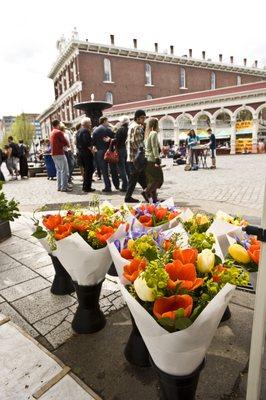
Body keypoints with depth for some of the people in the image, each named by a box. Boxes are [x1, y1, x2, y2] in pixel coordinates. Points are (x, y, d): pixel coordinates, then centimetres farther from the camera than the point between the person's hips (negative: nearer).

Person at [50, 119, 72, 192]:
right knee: (64, 171, -7)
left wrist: (63, 144, 7)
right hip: (60, 153, -9)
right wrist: (67, 144, 11)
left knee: (59, 170, 13)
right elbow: (65, 142, -8)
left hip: (54, 154, 9)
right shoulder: (59, 132, -10)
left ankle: (59, 186, 14)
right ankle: (64, 187, -8)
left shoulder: (51, 133, 17)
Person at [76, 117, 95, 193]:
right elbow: (87, 143, -23)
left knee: (85, 170, 17)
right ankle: (87, 187, -2)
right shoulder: (85, 131, -14)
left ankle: (85, 186, 23)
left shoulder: (78, 131, 16)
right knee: (89, 170, -3)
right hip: (87, 153, -10)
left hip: (80, 152, 10)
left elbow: (77, 143, 17)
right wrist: (91, 149, -12)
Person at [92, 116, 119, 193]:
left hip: (100, 152, 1)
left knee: (104, 170, 5)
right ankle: (117, 185, 19)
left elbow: (93, 142, 2)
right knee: (113, 169, 12)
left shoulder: (95, 130, 1)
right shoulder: (108, 129, -7)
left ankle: (108, 187, 3)